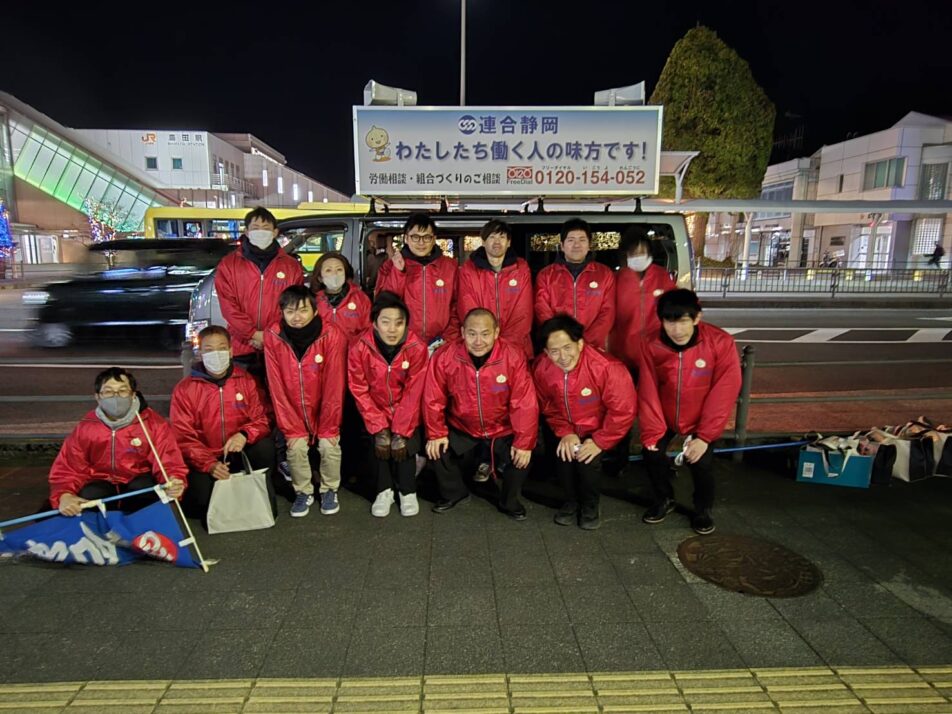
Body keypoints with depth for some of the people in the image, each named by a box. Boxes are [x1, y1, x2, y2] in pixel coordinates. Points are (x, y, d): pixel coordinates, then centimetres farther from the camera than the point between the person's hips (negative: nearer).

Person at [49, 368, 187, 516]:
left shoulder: (154, 423, -13)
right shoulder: (85, 428, -7)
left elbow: (168, 462, -18)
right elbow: (67, 468, -6)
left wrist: (174, 482, -43)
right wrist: (64, 496, -29)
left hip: (140, 481, -1)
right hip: (101, 482, 1)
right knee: (88, 495, -29)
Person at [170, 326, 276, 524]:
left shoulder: (246, 381, 0)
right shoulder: (184, 389, -5)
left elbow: (261, 419, -2)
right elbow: (183, 437, -8)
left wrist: (245, 434, -26)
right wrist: (209, 464, -24)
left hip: (241, 455, 1)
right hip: (203, 460, -1)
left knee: (264, 445, -28)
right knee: (202, 497, -26)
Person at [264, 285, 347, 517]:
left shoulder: (332, 335, -21)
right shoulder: (272, 336, -15)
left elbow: (334, 385, -18)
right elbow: (277, 387, -12)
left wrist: (329, 427, -14)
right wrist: (291, 428, -11)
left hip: (326, 409, -1)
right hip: (293, 413, 1)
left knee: (329, 445, -15)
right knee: (296, 447, -14)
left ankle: (329, 490, 13)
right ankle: (303, 492, 13)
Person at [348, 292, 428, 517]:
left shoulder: (417, 348, -18)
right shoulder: (359, 348, -17)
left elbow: (413, 393, -15)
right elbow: (360, 391, -13)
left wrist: (401, 431, -18)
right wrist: (379, 428, -17)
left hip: (406, 413, 0)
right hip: (375, 412, 1)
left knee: (406, 443, -18)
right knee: (379, 442, -19)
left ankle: (408, 492, 3)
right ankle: (385, 490, 1)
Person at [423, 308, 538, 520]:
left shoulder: (514, 356, -21)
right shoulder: (444, 357, -17)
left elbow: (525, 404, -18)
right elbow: (434, 400, -7)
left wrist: (524, 442, -19)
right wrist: (436, 434, -9)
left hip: (503, 429, -1)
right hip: (460, 429, 1)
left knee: (522, 456, -21)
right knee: (436, 449, -16)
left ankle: (509, 501, 13)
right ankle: (453, 493, 17)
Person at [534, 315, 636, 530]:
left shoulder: (607, 367, -31)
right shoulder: (541, 368, -17)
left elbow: (623, 411, -22)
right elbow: (548, 406, -1)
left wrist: (599, 442, -22)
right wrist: (564, 432, -14)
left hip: (599, 430, -3)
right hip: (568, 430, 3)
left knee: (587, 459, -24)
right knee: (563, 454, -21)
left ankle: (590, 505, 7)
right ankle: (571, 500, 9)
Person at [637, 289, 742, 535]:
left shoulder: (721, 343, -23)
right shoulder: (651, 346, -17)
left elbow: (723, 394, -20)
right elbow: (648, 393, -12)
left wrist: (704, 436, -21)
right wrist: (652, 432, -19)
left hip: (701, 419, -2)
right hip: (665, 416, 2)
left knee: (701, 460, -18)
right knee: (651, 452, -14)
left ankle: (703, 509, 13)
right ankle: (663, 499, 17)